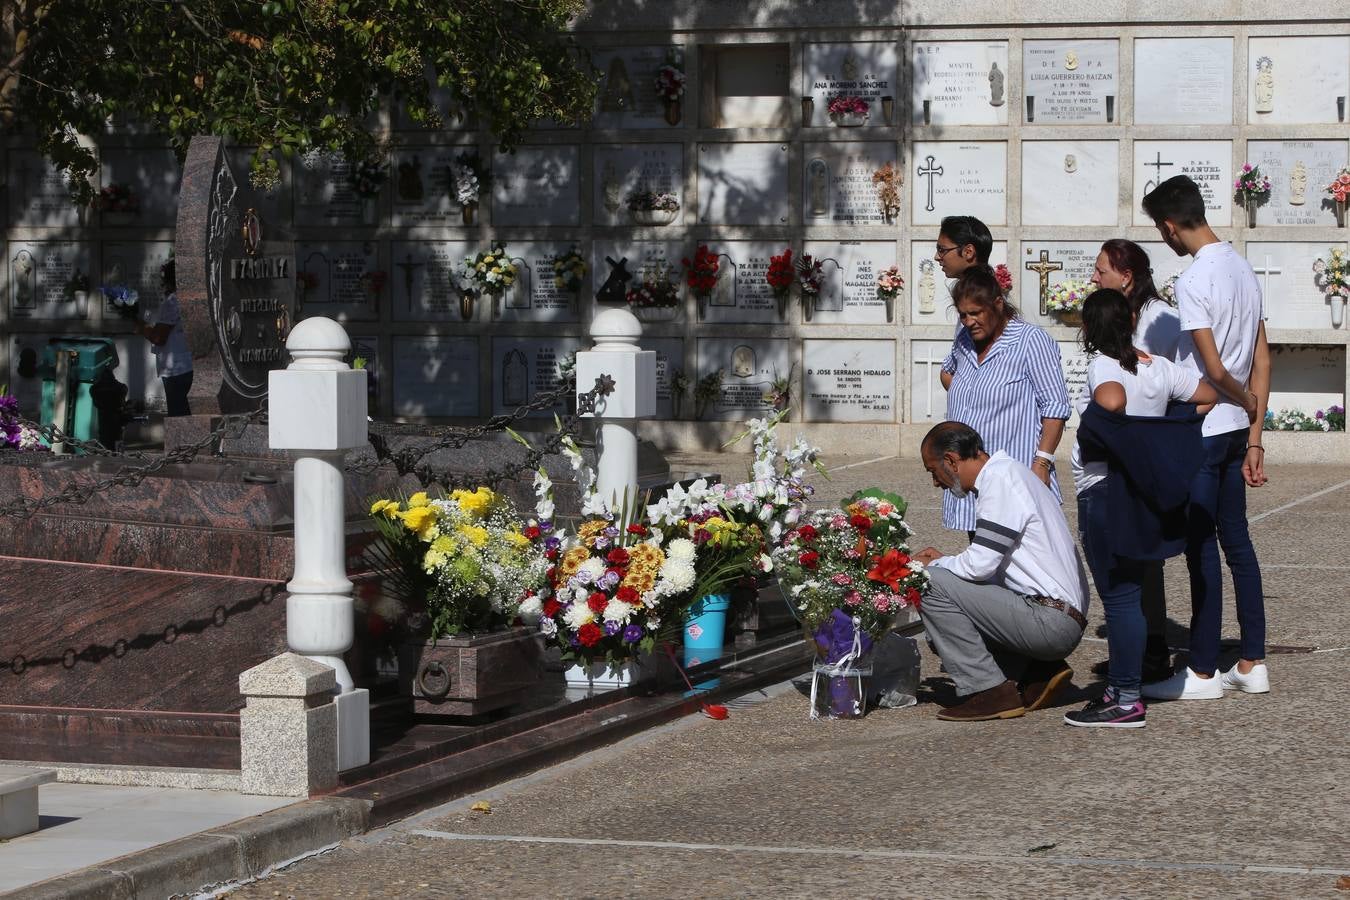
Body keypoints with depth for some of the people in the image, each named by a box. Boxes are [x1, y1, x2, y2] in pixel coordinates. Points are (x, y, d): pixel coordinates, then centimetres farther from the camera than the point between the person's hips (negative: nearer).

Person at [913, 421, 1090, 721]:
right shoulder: (1008, 473, 19)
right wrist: (944, 561, 20)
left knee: (932, 585, -14)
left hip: (1049, 623, -10)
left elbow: (980, 565, -18)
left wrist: (931, 566, -1)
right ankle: (1037, 672, 9)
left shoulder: (1001, 480, -12)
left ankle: (988, 691, -11)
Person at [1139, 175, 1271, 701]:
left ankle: (1203, 672, 2)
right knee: (1236, 542, 14)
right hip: (1237, 429, 9)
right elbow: (1262, 361, 11)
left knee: (1201, 548, -3)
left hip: (1201, 430, -9)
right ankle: (1252, 663, 18)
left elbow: (1213, 369, -20)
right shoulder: (1244, 270, 10)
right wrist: (1254, 435, 12)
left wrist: (1247, 402, 0)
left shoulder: (1193, 282, -17)